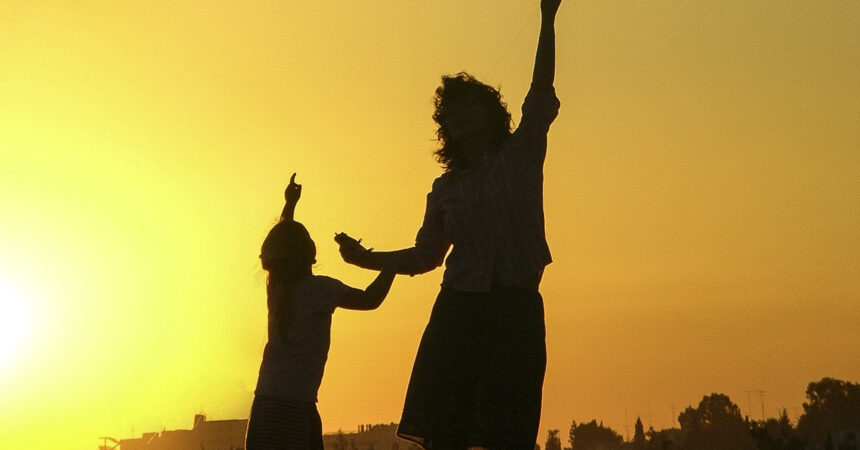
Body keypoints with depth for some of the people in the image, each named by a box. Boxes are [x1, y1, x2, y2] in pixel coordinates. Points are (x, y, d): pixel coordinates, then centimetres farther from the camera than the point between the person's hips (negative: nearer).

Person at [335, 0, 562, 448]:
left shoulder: (521, 155, 7)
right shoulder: (446, 187, 14)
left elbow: (540, 95, -6)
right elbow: (425, 255, 18)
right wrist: (369, 258, 6)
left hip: (516, 310, -2)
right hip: (459, 311, 3)